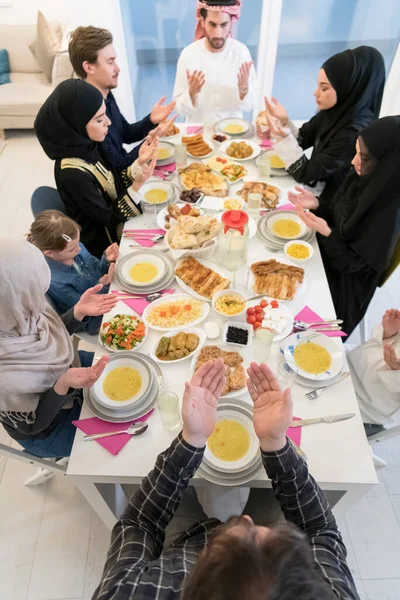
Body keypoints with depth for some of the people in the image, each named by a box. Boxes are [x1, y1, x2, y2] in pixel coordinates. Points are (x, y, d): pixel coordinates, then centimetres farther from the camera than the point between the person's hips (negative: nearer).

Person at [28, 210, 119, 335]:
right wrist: (102, 287, -38)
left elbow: (97, 271, 2)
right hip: (94, 322, -6)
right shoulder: (54, 281, -33)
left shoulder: (75, 248, -15)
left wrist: (106, 260, -20)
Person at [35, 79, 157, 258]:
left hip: (117, 226, 7)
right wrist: (137, 185, -31)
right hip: (106, 243, -7)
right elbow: (108, 218, -23)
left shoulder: (85, 146, -8)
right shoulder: (73, 173, -31)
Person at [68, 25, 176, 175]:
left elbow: (126, 134, 13)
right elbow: (115, 168, -24)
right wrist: (150, 140, -29)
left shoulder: (105, 95, 1)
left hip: (122, 172, 8)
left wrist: (150, 120, -5)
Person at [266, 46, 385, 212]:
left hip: (327, 201, -7)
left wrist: (284, 138, -31)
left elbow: (307, 174, -24)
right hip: (318, 184, 7)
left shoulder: (354, 135, -28)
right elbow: (301, 140, 2)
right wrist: (284, 121, -15)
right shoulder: (337, 111, -7)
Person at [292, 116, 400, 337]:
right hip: (327, 255, 6)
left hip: (345, 281, -6)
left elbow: (355, 263, -24)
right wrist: (317, 205, -14)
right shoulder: (361, 177, -11)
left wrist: (326, 233, -35)